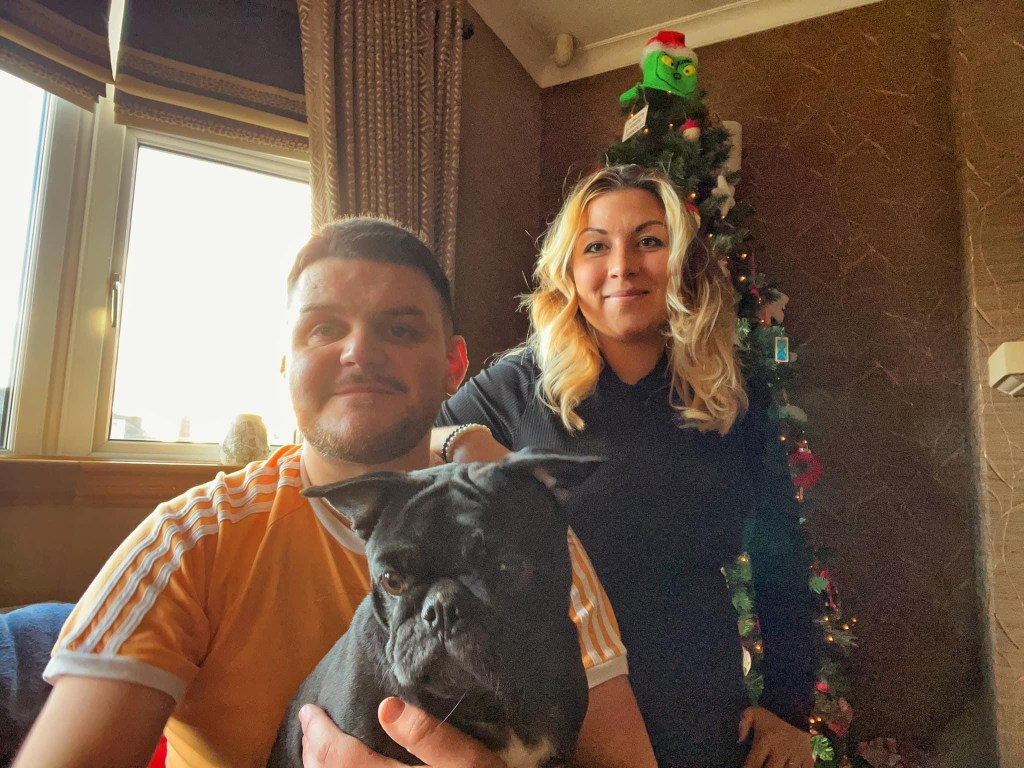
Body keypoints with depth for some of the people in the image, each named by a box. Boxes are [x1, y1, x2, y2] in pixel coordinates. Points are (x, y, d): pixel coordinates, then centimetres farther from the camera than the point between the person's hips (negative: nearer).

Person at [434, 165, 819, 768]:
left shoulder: (735, 409, -2)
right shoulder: (519, 386, -9)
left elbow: (783, 570, 8)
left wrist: (790, 709, 5)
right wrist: (458, 441, -23)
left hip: (698, 716, 2)